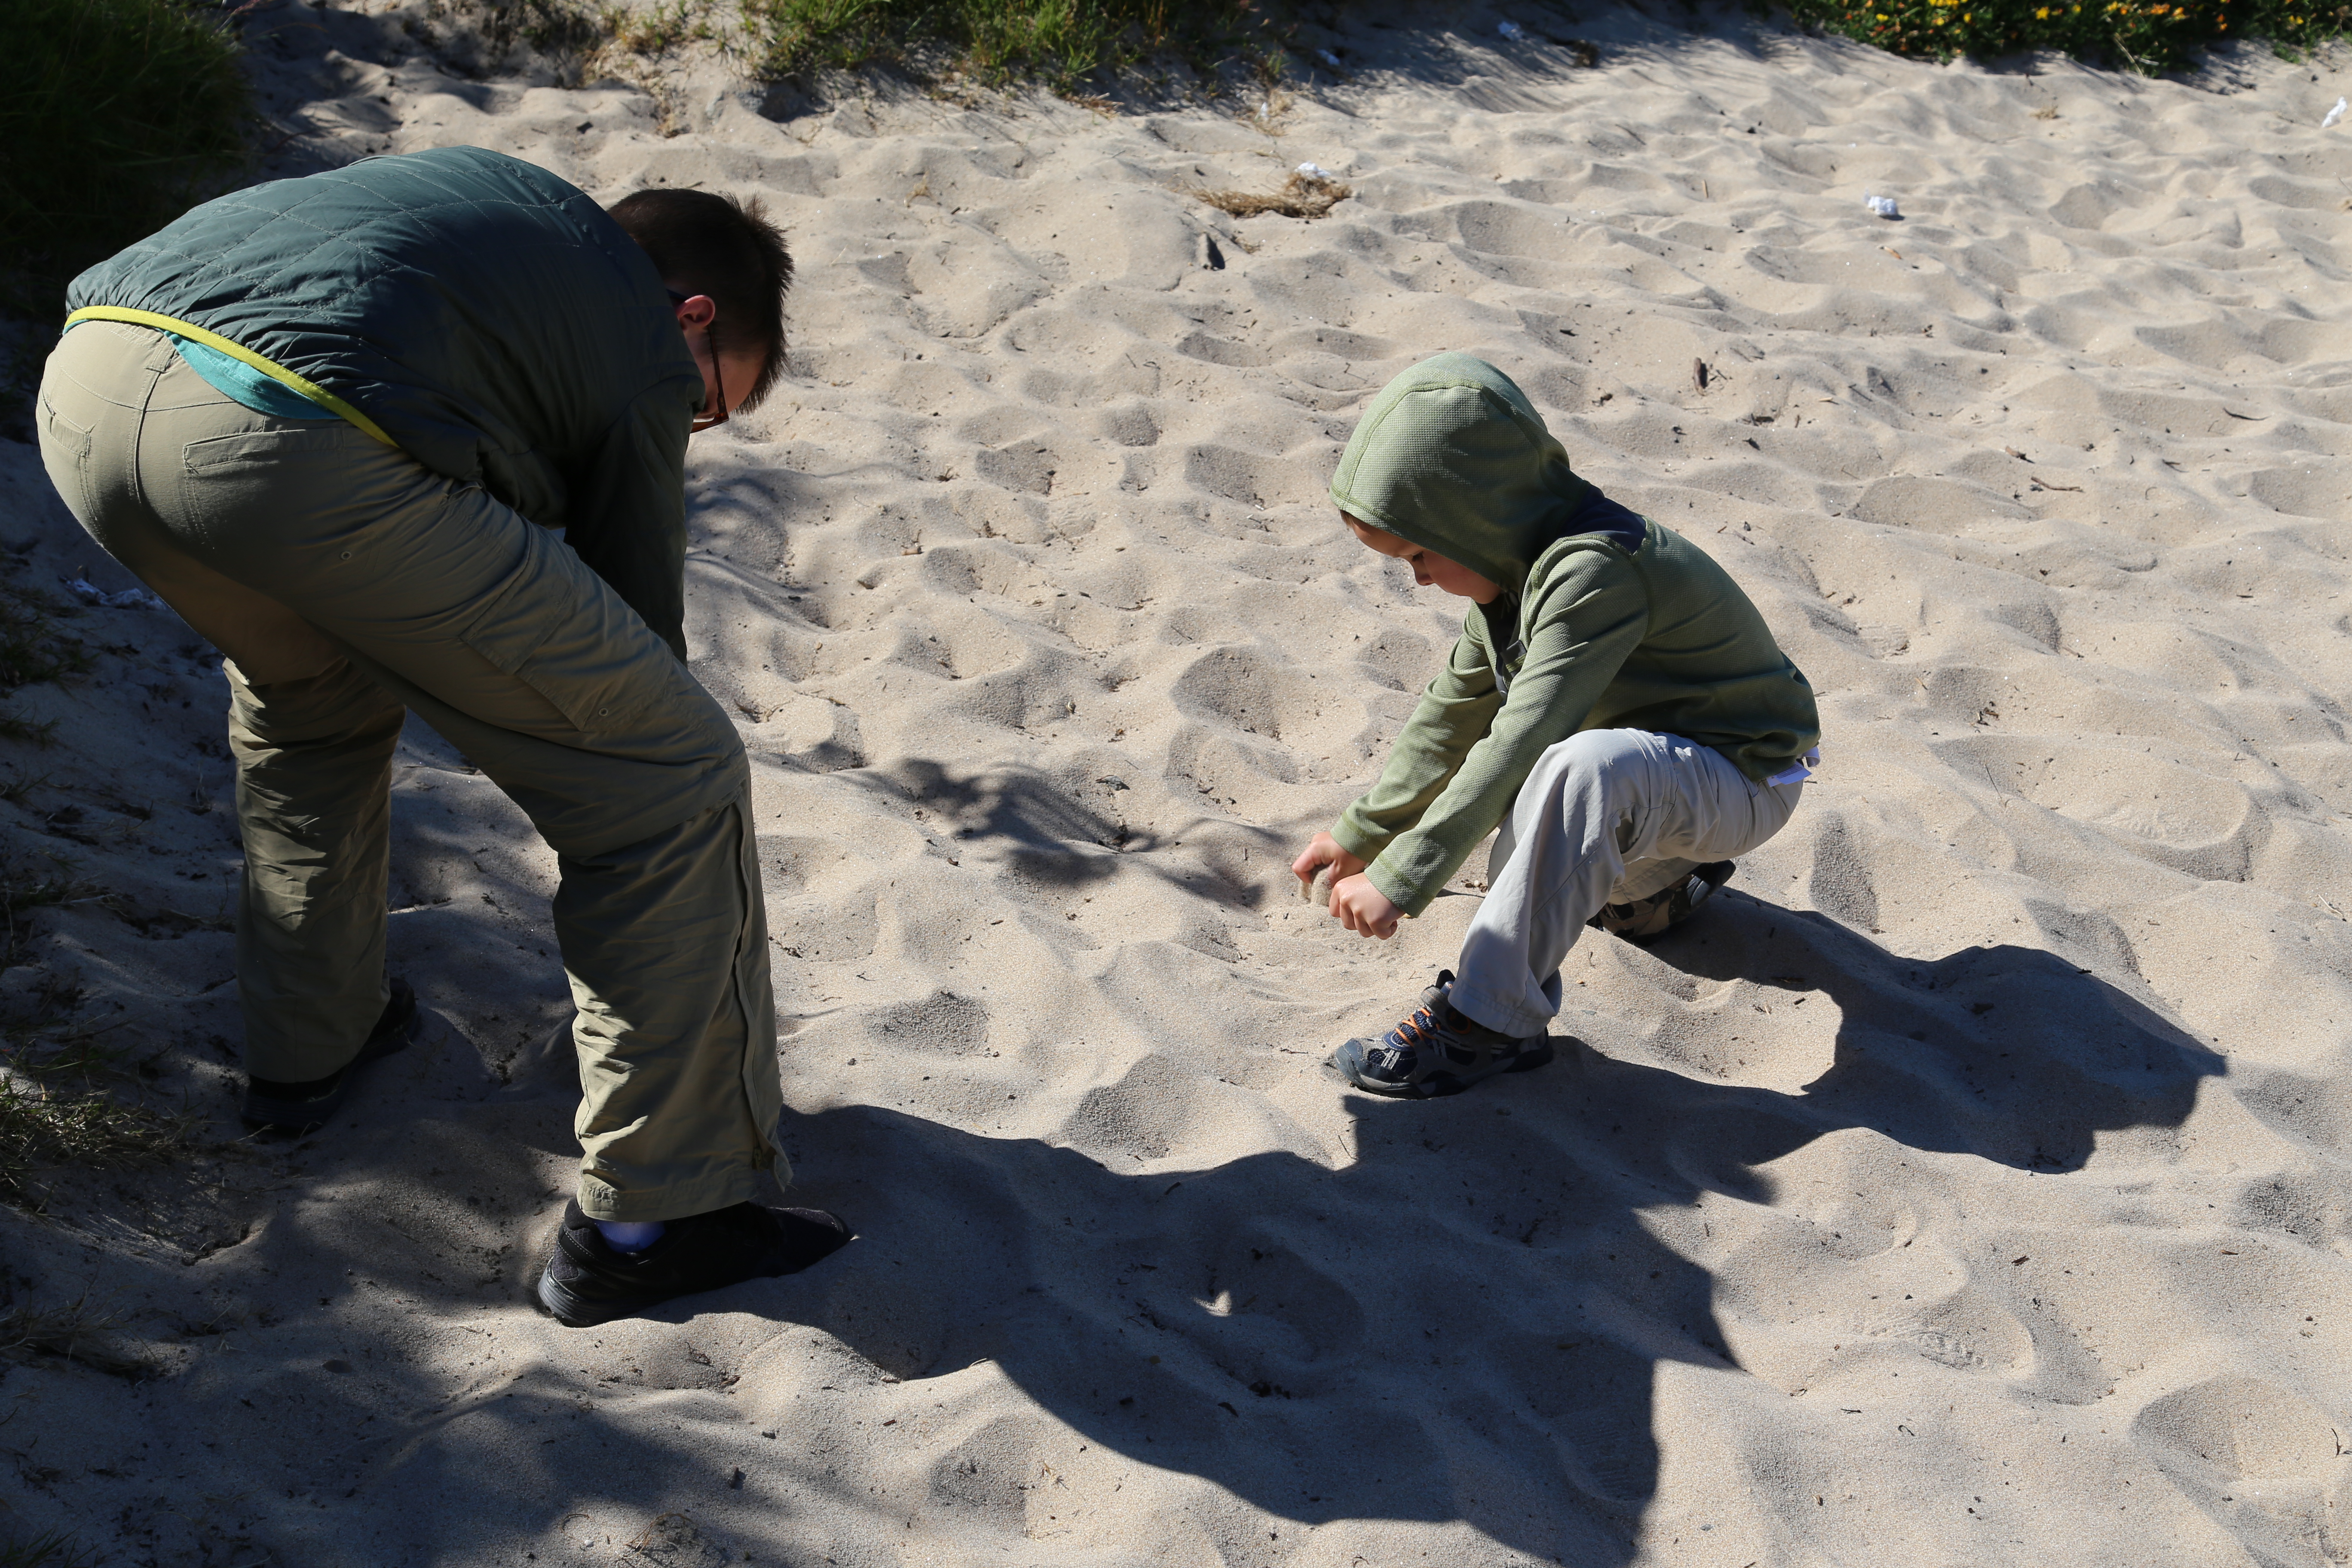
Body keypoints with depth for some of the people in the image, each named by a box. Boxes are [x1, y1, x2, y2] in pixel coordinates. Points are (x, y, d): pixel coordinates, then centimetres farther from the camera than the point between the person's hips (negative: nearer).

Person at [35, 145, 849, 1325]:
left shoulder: (501, 201, 37)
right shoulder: (645, 345, 19)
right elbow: (638, 630, 24)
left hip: (85, 375, 8)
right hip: (299, 447, -8)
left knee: (312, 687, 38)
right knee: (678, 780, 6)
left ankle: (305, 1050, 47)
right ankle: (650, 1217, 13)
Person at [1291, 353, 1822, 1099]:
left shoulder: (1592, 575, -32)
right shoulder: (1512, 560, -1)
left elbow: (1517, 745, -37)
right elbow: (1456, 709, 9)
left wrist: (1400, 881, -36)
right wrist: (1361, 833, 9)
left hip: (1744, 779, -10)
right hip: (1658, 771, 10)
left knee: (1586, 765, -39)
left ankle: (1490, 1020, -30)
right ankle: (1665, 876, 36)